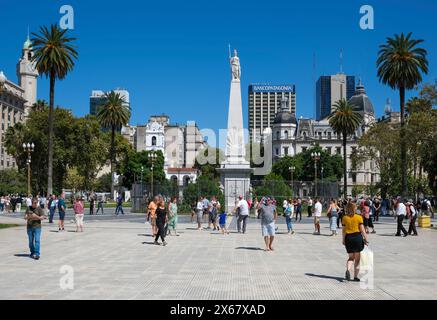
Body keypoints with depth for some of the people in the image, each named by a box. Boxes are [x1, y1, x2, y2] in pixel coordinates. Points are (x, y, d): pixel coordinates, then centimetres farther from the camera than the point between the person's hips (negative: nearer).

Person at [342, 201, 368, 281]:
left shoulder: (344, 218, 0)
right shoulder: (359, 217, -4)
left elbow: (344, 230, 2)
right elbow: (362, 230, -6)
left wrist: (343, 240, 11)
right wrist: (366, 239, 1)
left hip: (348, 238, 2)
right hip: (357, 237, -2)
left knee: (351, 257, 14)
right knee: (357, 258, 9)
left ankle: (348, 270, -13)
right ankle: (355, 276, 10)